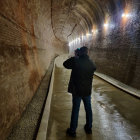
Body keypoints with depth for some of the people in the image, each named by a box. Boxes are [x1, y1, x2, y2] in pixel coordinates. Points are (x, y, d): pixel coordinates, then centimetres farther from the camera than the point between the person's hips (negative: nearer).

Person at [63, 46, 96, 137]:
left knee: (75, 110, 8)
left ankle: (72, 131, 22)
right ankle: (89, 128, 35)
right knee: (88, 109, 18)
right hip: (87, 90, 3)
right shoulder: (91, 63, -6)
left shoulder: (75, 61, -16)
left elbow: (65, 64, -1)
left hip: (76, 90, -2)